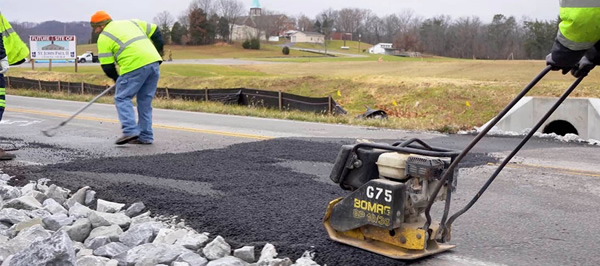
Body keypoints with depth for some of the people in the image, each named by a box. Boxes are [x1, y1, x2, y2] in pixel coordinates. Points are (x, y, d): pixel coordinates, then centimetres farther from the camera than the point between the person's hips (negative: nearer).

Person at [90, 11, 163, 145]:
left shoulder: (104, 38, 8)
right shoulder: (131, 22, 25)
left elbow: (107, 65, 7)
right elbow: (154, 30, 23)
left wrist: (117, 79, 23)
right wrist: (158, 50, 31)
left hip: (134, 66, -7)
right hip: (154, 62, 7)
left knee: (122, 98, 5)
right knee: (145, 101, 14)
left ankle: (130, 131, -8)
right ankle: (146, 136, 15)